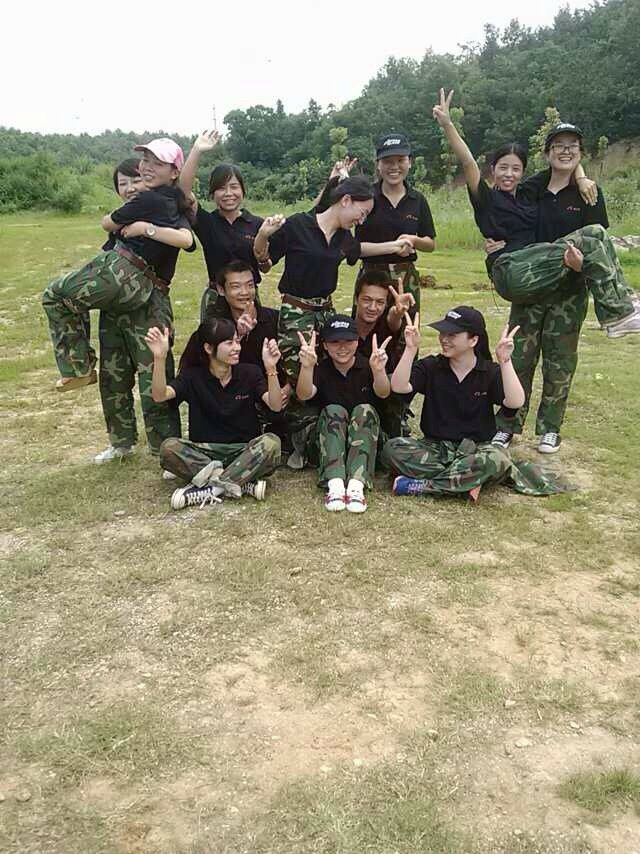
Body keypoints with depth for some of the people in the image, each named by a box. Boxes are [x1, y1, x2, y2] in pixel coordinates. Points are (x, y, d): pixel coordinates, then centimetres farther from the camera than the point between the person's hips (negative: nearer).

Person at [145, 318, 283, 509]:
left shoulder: (250, 373, 0)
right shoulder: (192, 376, -1)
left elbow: (275, 406, -14)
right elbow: (160, 396, -18)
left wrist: (271, 369, -30)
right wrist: (159, 358, -33)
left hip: (244, 452, 0)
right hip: (204, 452, 0)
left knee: (271, 443, -31)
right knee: (169, 448, -28)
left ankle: (208, 488, -28)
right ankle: (241, 484, -28)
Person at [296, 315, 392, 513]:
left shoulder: (367, 366, -3)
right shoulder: (321, 369, -1)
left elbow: (383, 393, -25)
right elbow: (304, 395, -22)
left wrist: (379, 370, -47)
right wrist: (306, 367, -42)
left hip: (366, 439, 0)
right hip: (329, 441, 0)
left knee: (365, 410, -26)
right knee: (333, 411, -26)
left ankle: (356, 484, -42)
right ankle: (334, 484, -43)